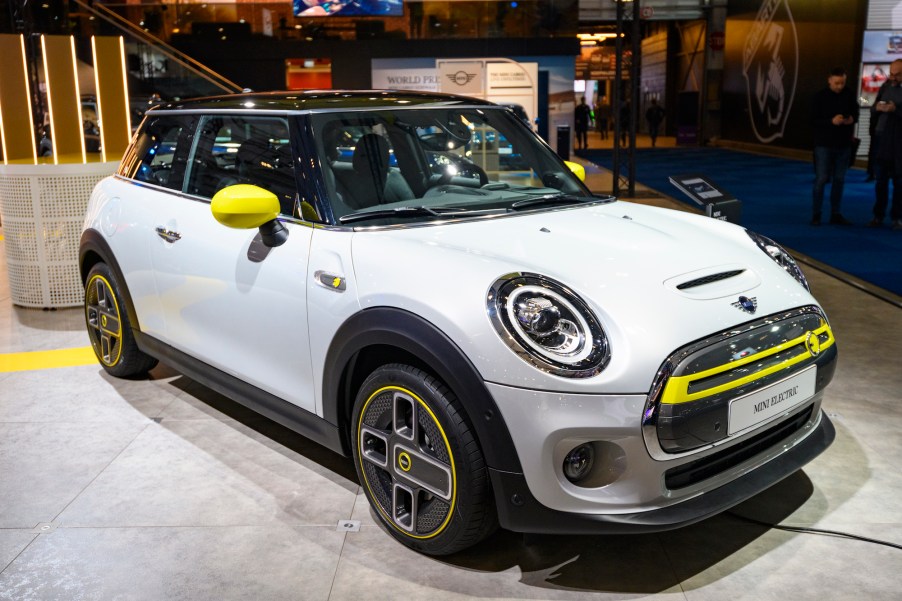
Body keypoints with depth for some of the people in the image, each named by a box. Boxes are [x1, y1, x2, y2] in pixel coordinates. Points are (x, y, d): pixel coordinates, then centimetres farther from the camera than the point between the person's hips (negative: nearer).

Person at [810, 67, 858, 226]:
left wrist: (852, 119, -10)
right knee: (821, 179, -4)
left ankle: (835, 214, 16)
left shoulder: (849, 95, 2)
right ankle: (816, 215, 4)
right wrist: (831, 121, -23)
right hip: (824, 144, -4)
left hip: (844, 144, 4)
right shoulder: (820, 97, -7)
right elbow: (813, 121, -9)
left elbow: (855, 113, 13)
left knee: (839, 180, 8)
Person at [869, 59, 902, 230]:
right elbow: (872, 113, 12)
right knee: (880, 180, 5)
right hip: (881, 140, 3)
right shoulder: (885, 87, 8)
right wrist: (877, 107, -9)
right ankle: (878, 215, 11)